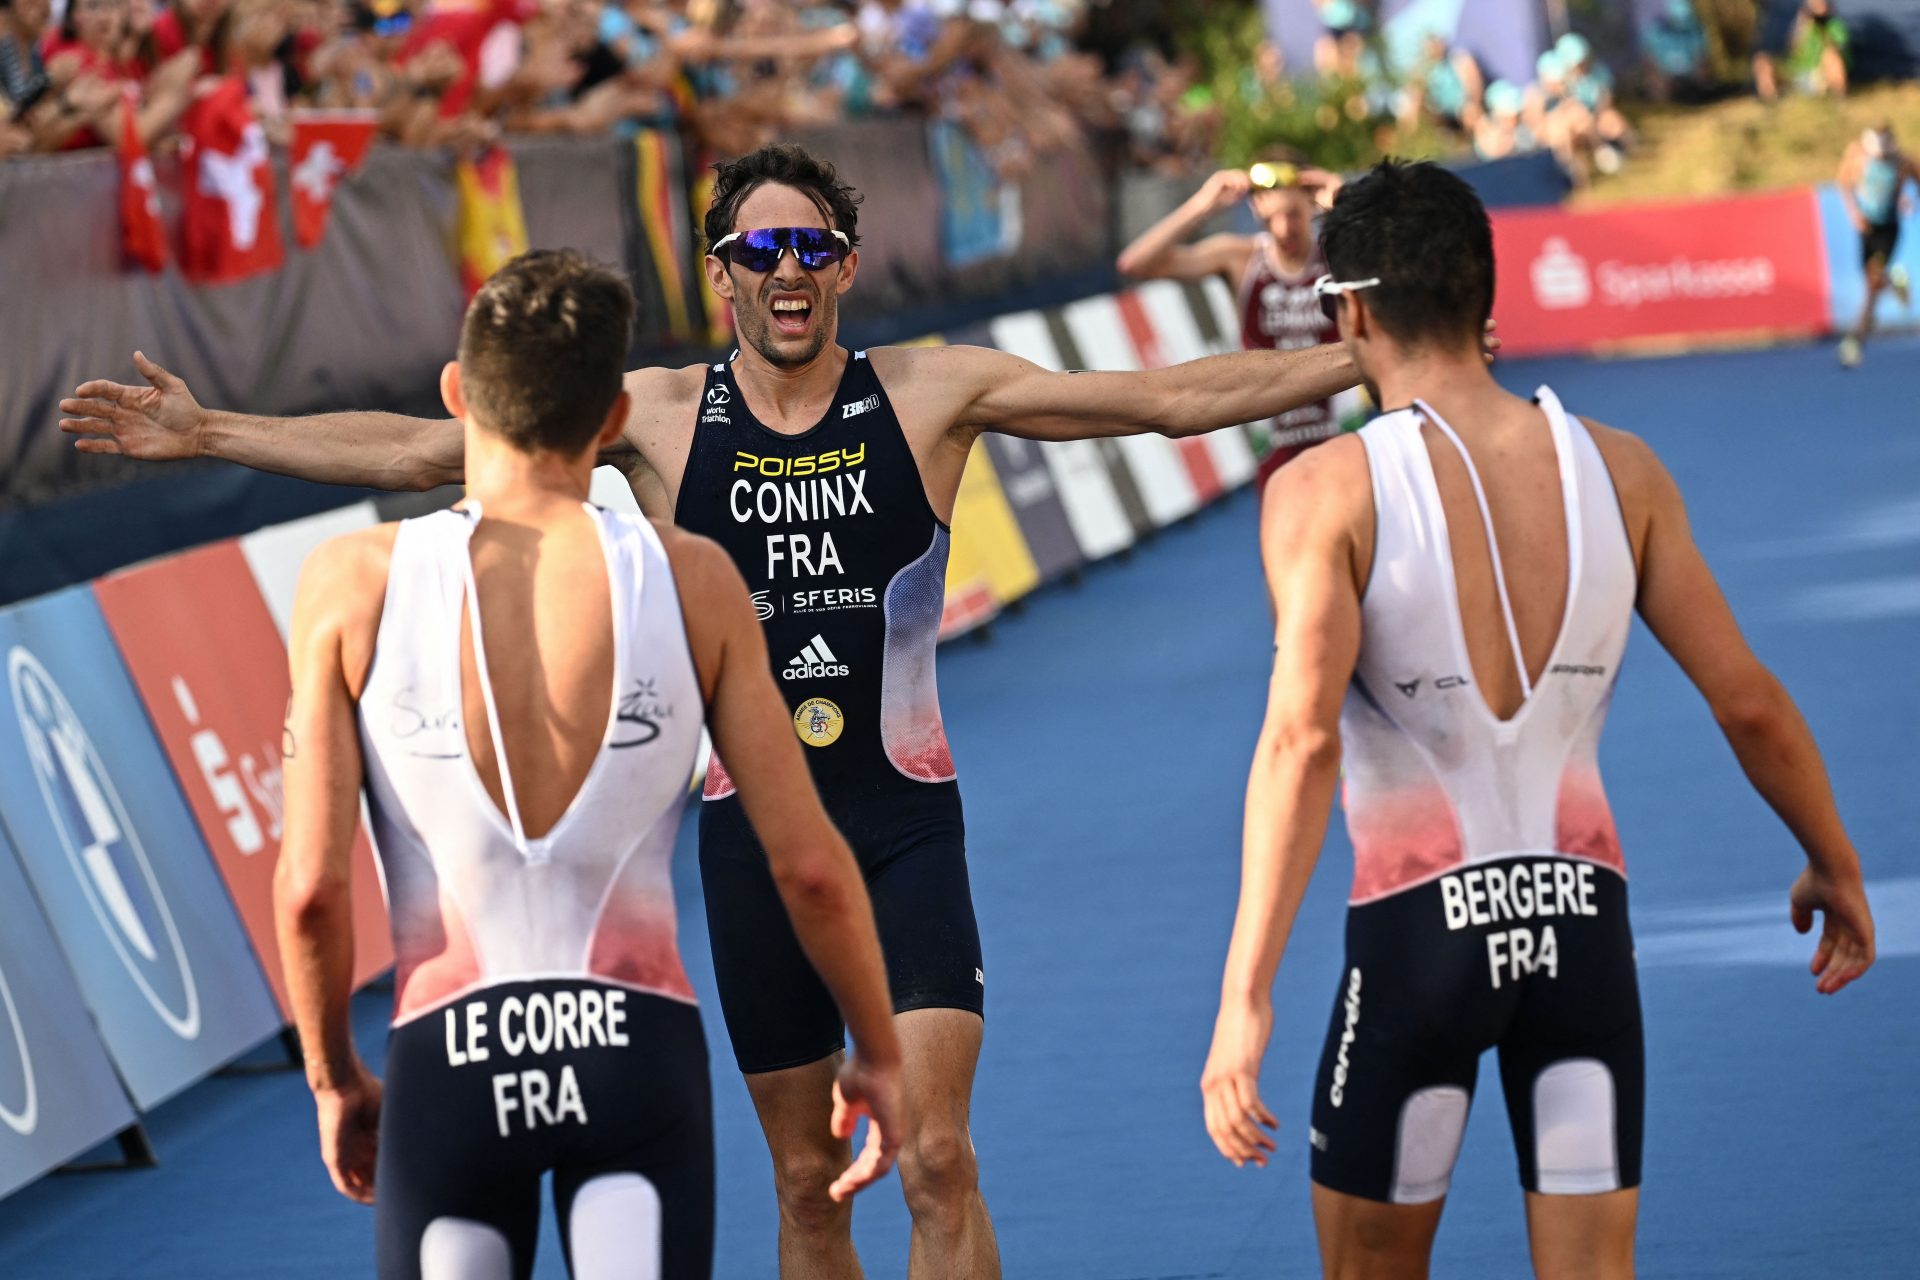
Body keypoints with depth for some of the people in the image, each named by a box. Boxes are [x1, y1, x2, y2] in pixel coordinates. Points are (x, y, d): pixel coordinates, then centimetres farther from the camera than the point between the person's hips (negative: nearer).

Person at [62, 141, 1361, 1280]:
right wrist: (209, 433, 0)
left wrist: (1364, 358, -6)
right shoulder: (658, 414, 1)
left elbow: (1174, 395, -1)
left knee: (938, 1159, -12)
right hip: (751, 828, 2)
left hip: (905, 822, -1)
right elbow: (416, 449, 3)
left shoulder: (933, 392, -2)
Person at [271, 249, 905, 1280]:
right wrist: (879, 1054, 17)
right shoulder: (692, 580, 0)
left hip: (447, 1056, 1)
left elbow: (310, 886, -4)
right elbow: (809, 866, 1)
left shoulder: (353, 582, -2)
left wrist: (334, 1078, 13)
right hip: (640, 1041, 0)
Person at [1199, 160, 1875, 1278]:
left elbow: (1302, 741, -21)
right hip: (1583, 917, 3)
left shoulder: (1329, 492, -10)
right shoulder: (1620, 471, 1)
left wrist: (1246, 996, -23)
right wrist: (1835, 864, 22)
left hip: (1417, 931, -3)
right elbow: (1749, 702, 5)